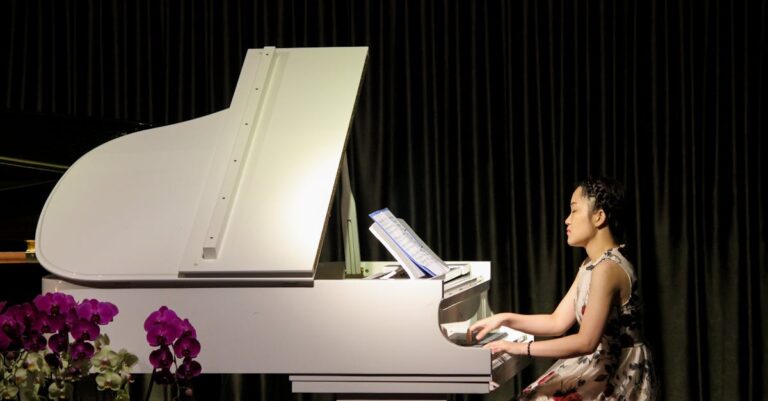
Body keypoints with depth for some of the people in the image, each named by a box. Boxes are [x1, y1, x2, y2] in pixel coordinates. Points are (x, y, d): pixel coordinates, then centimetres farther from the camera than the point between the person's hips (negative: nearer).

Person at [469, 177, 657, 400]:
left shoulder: (607, 268, -21)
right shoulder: (591, 265, 11)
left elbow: (586, 342, -26)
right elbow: (558, 322, 12)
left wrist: (522, 349, -24)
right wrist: (505, 319, 3)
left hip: (618, 375, -9)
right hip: (602, 366, 9)